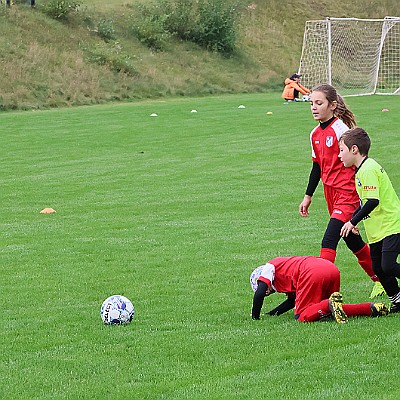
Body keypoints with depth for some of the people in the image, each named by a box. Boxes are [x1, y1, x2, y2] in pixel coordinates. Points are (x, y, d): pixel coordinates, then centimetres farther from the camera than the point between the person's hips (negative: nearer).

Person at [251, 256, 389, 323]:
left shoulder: (271, 266, 20)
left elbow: (259, 293, 6)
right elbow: (292, 300, 40)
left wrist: (255, 318, 16)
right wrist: (272, 313, 39)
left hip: (314, 273, -8)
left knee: (302, 316, -3)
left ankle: (331, 305, -27)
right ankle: (371, 308, 4)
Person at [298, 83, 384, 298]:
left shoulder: (340, 129, -15)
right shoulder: (315, 134, 10)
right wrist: (308, 196, 22)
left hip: (348, 193, -9)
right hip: (331, 193, 9)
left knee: (329, 240, -18)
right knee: (353, 242, 16)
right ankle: (379, 280, 30)